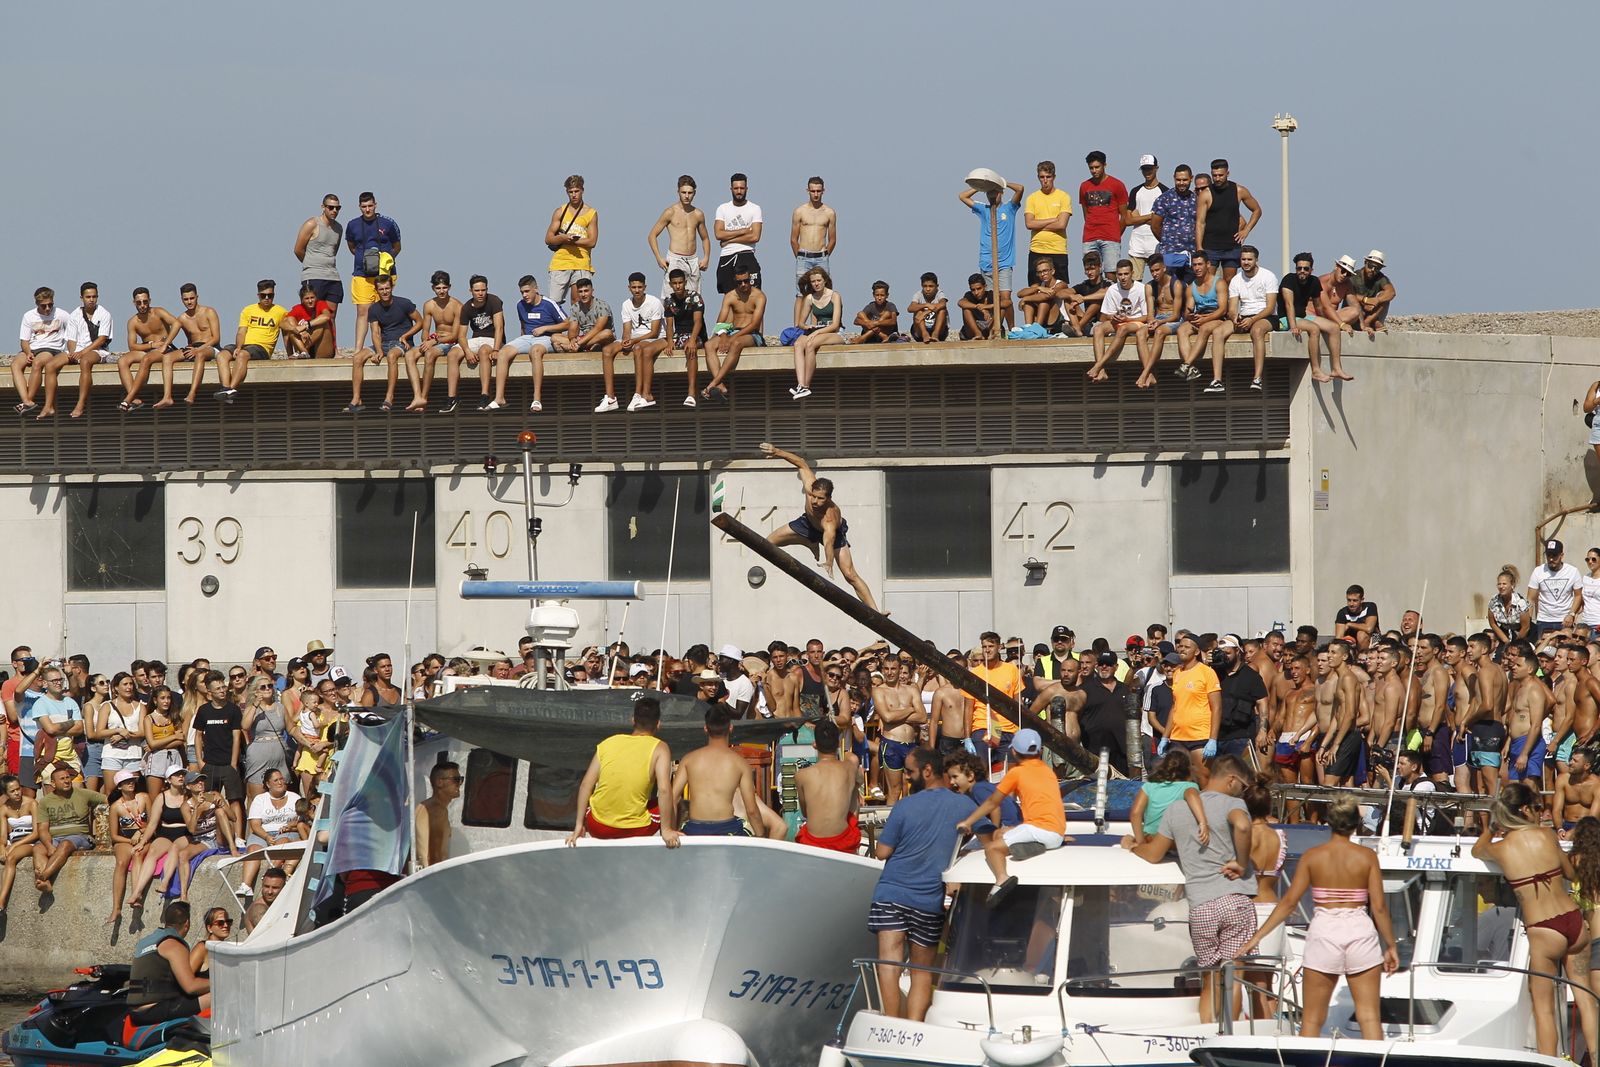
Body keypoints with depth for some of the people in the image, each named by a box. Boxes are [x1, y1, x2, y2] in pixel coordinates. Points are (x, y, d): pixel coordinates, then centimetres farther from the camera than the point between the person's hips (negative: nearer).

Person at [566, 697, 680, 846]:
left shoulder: (609, 742, 7)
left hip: (598, 828, 3)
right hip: (634, 831, -3)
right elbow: (664, 790, -14)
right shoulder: (659, 748, -2)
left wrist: (579, 825, 9)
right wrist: (666, 830, -6)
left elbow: (586, 785, 5)